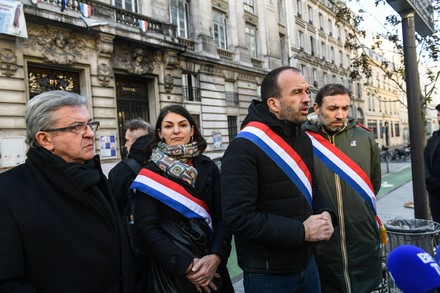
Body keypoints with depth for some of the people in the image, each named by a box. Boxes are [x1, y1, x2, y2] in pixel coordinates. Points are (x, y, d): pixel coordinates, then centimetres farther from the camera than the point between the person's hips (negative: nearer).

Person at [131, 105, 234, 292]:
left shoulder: (208, 167, 2)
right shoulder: (150, 173, -6)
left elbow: (223, 216, -2)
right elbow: (146, 228, -12)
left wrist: (216, 256, -17)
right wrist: (185, 265, -17)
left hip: (211, 264, 3)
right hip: (171, 270, -3)